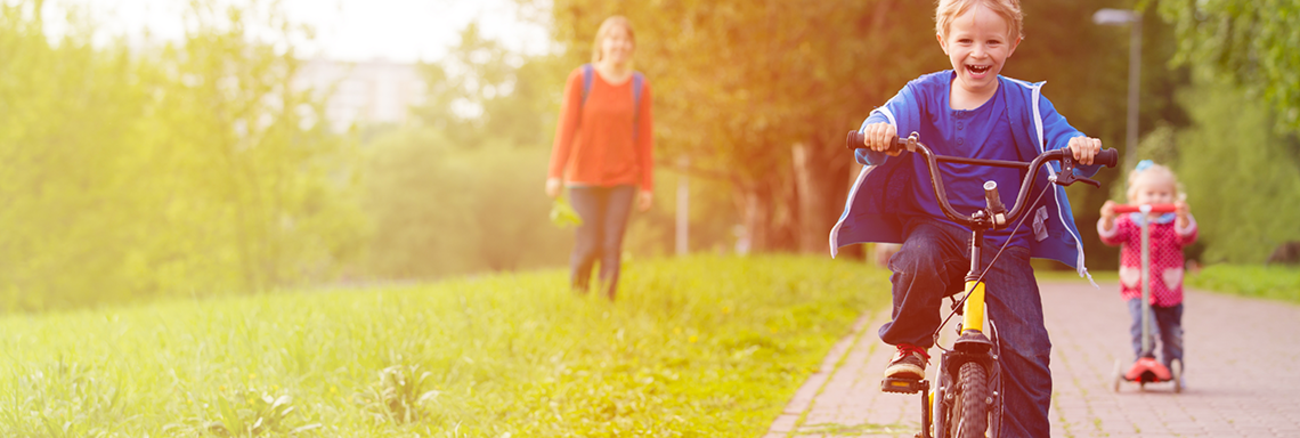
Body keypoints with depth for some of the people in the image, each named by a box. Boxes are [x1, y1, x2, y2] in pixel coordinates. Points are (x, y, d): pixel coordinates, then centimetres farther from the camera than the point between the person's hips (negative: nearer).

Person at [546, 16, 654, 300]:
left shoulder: (640, 87, -1)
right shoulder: (580, 79, -7)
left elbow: (645, 138, 2)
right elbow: (566, 127, -10)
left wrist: (647, 186, 0)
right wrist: (555, 174, -17)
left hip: (622, 180, 2)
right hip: (584, 177, -2)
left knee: (612, 248, -6)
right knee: (588, 247, -5)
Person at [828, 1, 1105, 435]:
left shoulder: (1023, 101, -2)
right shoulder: (926, 94, 0)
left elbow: (1057, 135, -15)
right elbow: (894, 117, -15)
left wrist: (1078, 145, -39)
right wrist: (878, 131, -40)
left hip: (1004, 241, 0)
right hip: (936, 227, 0)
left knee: (1027, 350, -11)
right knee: (916, 261, -36)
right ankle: (910, 347, -10)